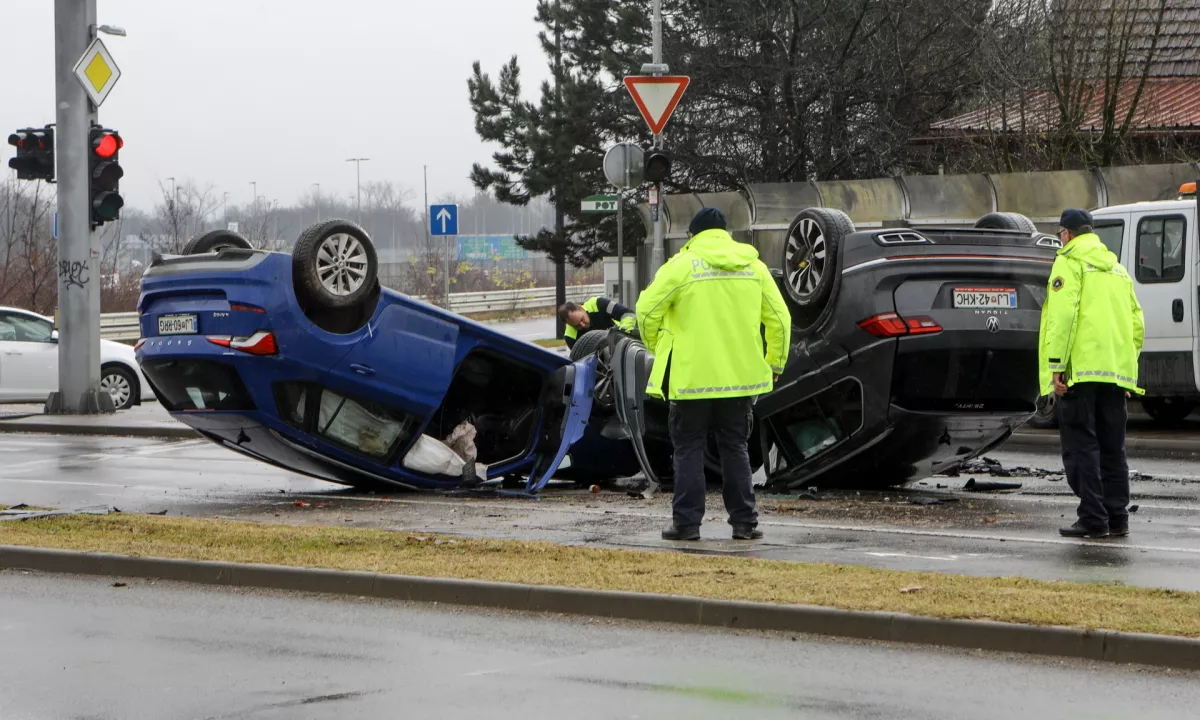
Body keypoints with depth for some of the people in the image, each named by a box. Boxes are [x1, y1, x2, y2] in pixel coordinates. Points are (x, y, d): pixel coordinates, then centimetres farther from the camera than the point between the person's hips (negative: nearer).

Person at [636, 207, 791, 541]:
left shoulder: (682, 264, -6)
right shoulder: (754, 266, 8)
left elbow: (648, 310, -8)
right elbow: (779, 319, 10)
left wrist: (657, 348, 9)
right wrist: (775, 363, 20)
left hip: (692, 374, -4)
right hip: (740, 374, 4)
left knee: (689, 449, 5)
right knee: (735, 448, 12)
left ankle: (687, 522, 2)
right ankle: (744, 522, 9)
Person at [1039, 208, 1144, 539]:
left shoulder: (1069, 264, -2)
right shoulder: (1117, 269, 21)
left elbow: (1062, 316, -14)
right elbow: (1136, 323, 18)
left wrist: (1056, 366, -16)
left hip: (1081, 369, -7)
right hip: (1116, 372, 7)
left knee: (1081, 446, -5)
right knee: (1112, 447, 11)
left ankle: (1093, 518, -9)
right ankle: (1117, 518, 10)